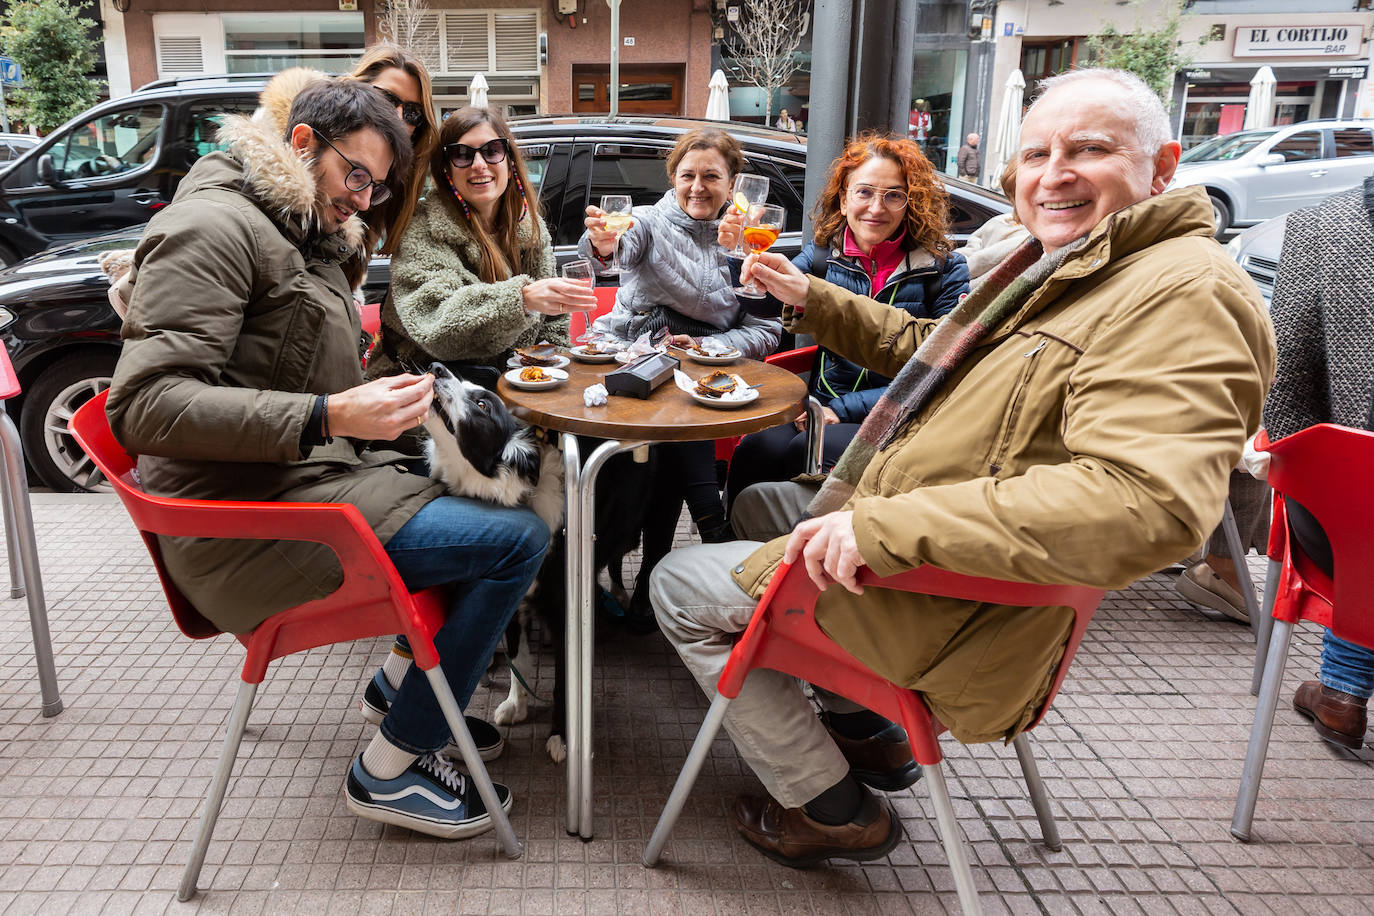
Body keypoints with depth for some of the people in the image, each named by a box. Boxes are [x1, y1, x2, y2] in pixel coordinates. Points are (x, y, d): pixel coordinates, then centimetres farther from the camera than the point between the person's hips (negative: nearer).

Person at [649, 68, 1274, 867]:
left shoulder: (1186, 295, -23)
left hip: (950, 603, -11)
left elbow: (1143, 503, -38)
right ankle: (869, 726, 28)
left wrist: (882, 525, -37)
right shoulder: (1055, 268, 13)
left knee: (680, 587, -2)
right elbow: (927, 348, 27)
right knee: (759, 503, 31)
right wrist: (808, 297, 18)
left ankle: (833, 808, 10)